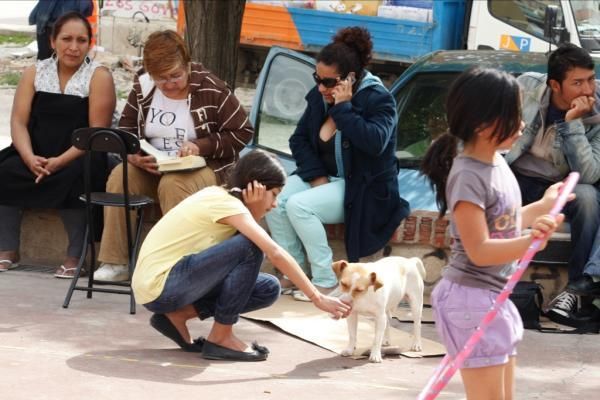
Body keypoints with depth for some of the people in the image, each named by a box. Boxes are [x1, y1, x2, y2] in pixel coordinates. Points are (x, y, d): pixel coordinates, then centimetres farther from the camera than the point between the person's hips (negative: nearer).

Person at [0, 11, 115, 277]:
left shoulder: (99, 77, -1)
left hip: (79, 159, -4)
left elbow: (97, 133, -9)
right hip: (36, 155, 4)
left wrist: (60, 161, -21)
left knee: (69, 179, -34)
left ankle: (75, 256, -23)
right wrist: (29, 157, -18)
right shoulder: (34, 73, 10)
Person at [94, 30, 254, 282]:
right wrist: (135, 155, -10)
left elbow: (242, 133, -7)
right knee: (119, 177, -24)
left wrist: (201, 146, -19)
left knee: (172, 186, -36)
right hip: (152, 168, 4)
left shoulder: (211, 89, -9)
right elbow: (125, 130, 12)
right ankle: (115, 263, -21)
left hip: (203, 167, -4)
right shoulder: (142, 88, 3)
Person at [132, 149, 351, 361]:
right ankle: (220, 338, -11)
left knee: (267, 289, 4)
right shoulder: (225, 203, -18)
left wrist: (254, 210, -8)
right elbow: (275, 253, -25)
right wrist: (317, 298, -24)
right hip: (157, 287, -10)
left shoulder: (221, 197, 10)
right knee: (248, 247, -22)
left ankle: (178, 315, 8)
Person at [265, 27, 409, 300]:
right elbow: (299, 139, 7)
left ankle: (326, 281, -19)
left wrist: (343, 108, -29)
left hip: (361, 189, -7)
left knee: (298, 205, -28)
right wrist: (316, 176, -8)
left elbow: (375, 143, -33)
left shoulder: (378, 99, -17)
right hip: (324, 176, 7)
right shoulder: (319, 96, 2)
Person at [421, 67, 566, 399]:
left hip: (496, 296, 10)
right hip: (471, 297, -10)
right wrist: (531, 242, -33)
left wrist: (543, 206, 20)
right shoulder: (468, 176, -22)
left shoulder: (498, 163, 6)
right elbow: (479, 251, -24)